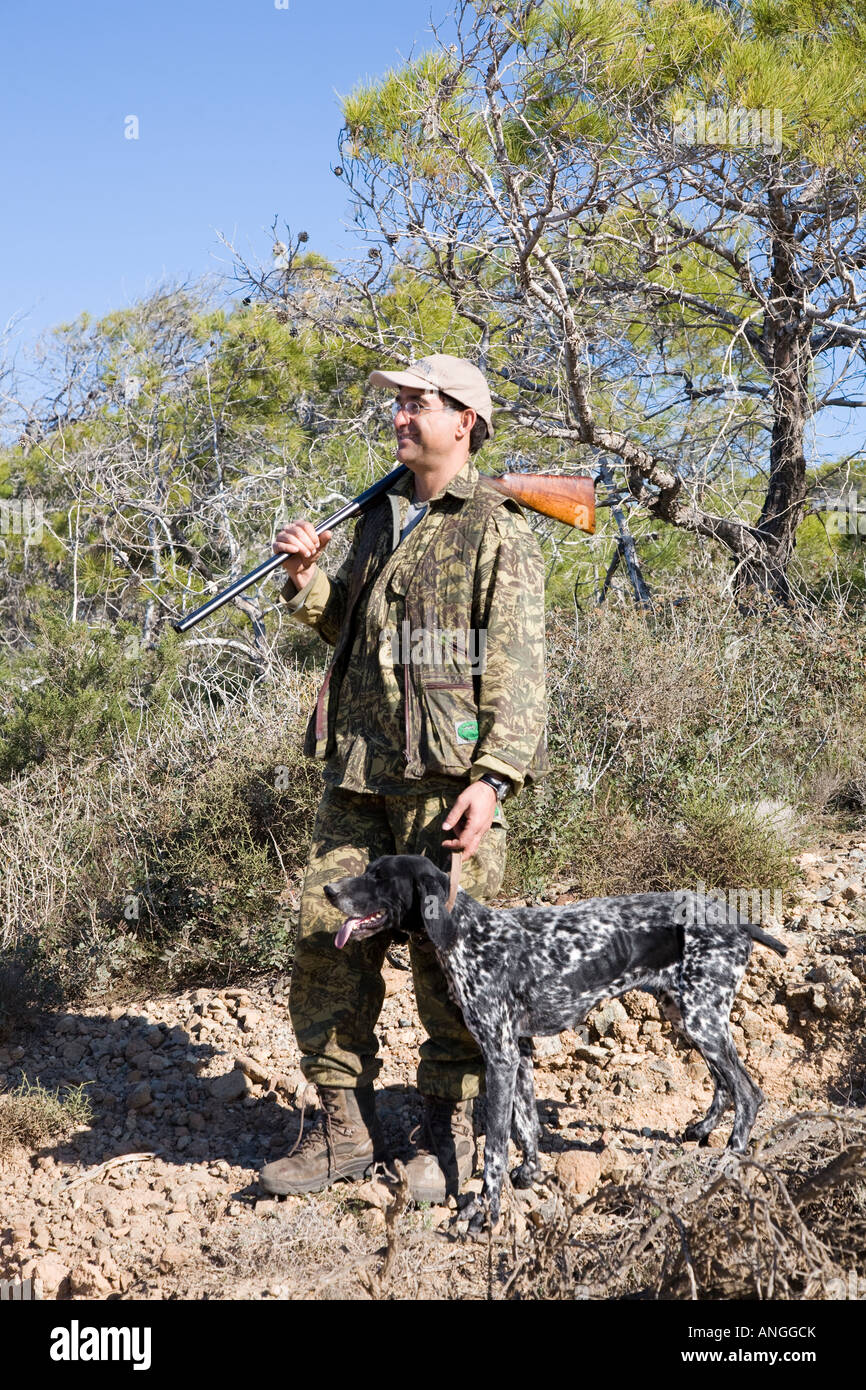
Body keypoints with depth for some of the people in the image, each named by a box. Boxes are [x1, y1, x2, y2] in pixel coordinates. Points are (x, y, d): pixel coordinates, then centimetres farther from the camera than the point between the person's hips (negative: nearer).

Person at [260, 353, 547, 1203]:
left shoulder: (497, 531, -3)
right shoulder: (380, 518, 18)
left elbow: (517, 668, -10)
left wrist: (495, 779, -20)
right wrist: (307, 580, 8)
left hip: (447, 773, -6)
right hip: (360, 771, 7)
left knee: (446, 956, -1)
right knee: (328, 936, 3)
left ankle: (449, 1130, 14)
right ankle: (343, 1129, 13)